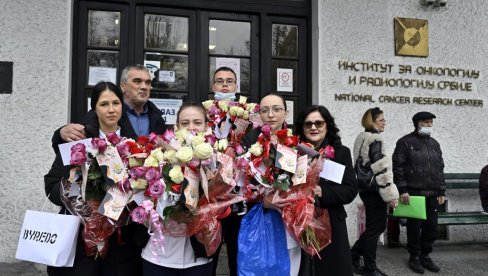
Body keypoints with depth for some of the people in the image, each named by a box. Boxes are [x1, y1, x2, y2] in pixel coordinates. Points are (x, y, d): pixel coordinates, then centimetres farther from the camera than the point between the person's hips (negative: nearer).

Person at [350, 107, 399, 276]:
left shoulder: (364, 138, 16)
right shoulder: (375, 139, -15)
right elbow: (381, 169, -21)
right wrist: (391, 194, -18)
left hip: (367, 187, 10)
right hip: (374, 189, -10)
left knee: (375, 226, 17)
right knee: (375, 227, 1)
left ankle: (352, 258, 21)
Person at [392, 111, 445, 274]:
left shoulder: (434, 144, 16)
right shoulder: (405, 142, -4)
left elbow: (440, 169, 19)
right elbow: (398, 168, -9)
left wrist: (442, 191, 14)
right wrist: (402, 190, -15)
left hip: (432, 194, 6)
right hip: (413, 193, -6)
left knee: (431, 227, 8)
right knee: (414, 227, 2)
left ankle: (425, 256, 24)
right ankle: (414, 257, 16)